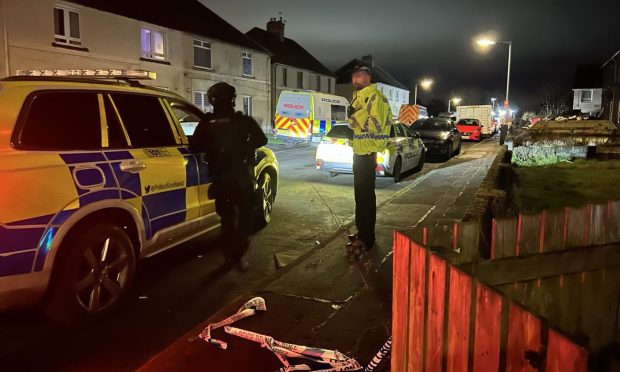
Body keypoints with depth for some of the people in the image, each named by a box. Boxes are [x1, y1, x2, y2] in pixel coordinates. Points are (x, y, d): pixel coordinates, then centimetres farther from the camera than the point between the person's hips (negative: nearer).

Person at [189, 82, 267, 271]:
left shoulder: (207, 123, -4)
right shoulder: (245, 121, -6)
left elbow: (194, 147, -1)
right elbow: (262, 140, 5)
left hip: (220, 179, 2)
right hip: (242, 177, -2)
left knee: (227, 217, 16)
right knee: (245, 216, 11)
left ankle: (230, 255, 19)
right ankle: (238, 255, 1)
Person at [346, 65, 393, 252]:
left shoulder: (375, 97, -13)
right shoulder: (359, 97, 17)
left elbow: (377, 125, -24)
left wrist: (357, 114, -24)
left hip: (368, 153, -10)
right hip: (359, 151, 10)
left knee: (366, 195, -6)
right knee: (360, 194, 16)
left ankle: (367, 238, 0)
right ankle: (362, 231, 27)